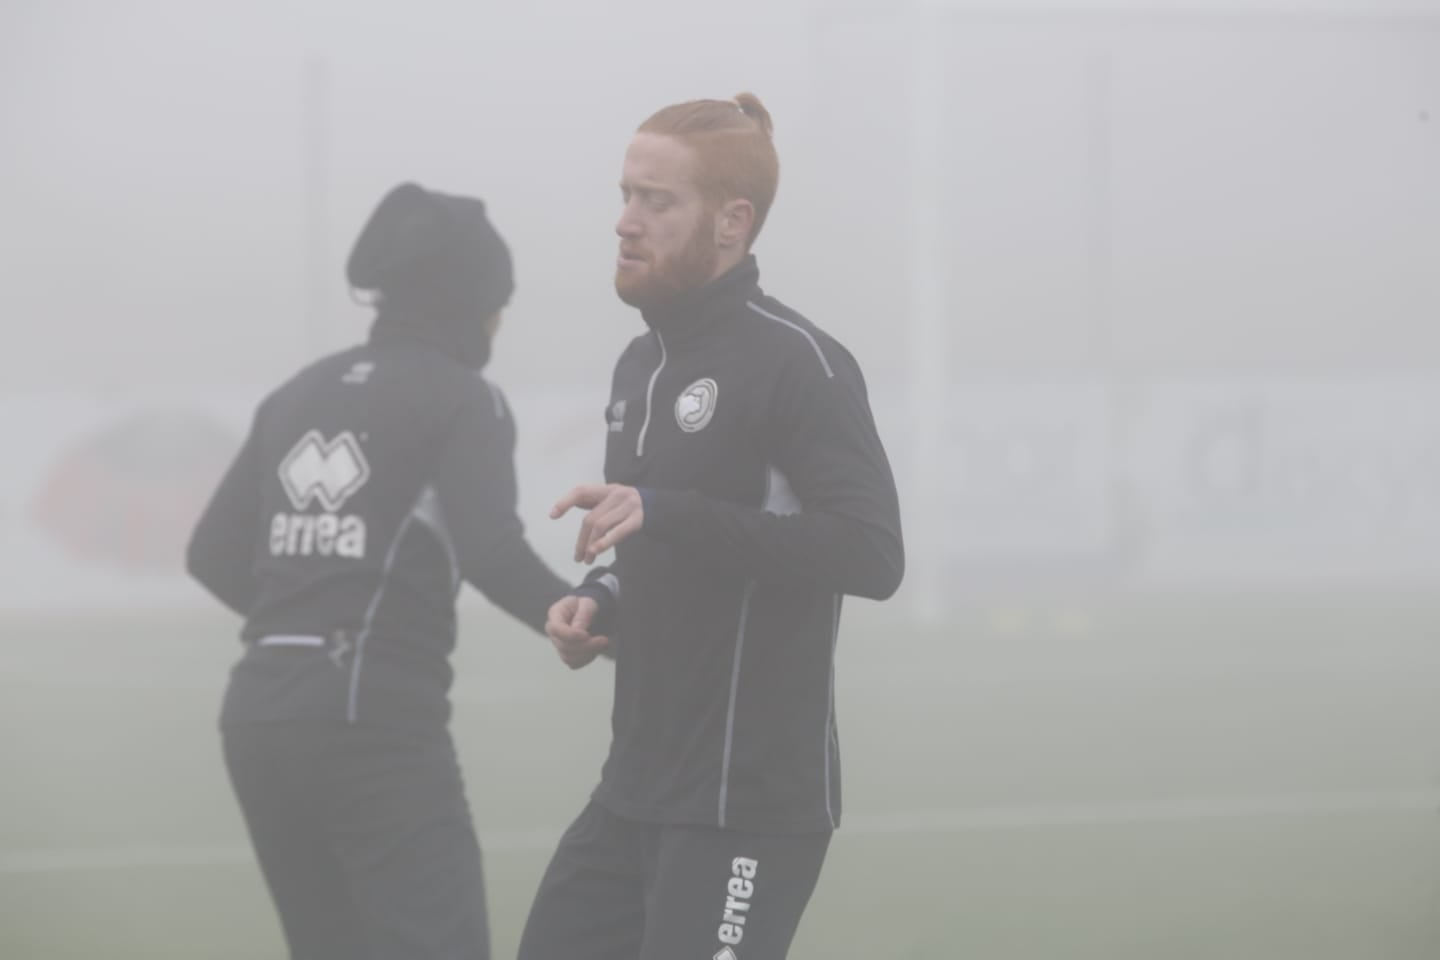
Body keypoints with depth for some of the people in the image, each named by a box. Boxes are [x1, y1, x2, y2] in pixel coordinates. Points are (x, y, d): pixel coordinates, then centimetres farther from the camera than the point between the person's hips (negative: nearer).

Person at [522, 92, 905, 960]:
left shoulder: (796, 363, -12)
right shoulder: (642, 364, 16)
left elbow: (872, 554, -24)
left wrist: (666, 514, -28)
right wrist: (601, 610, 7)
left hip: (750, 803, -9)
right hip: (638, 790, 9)